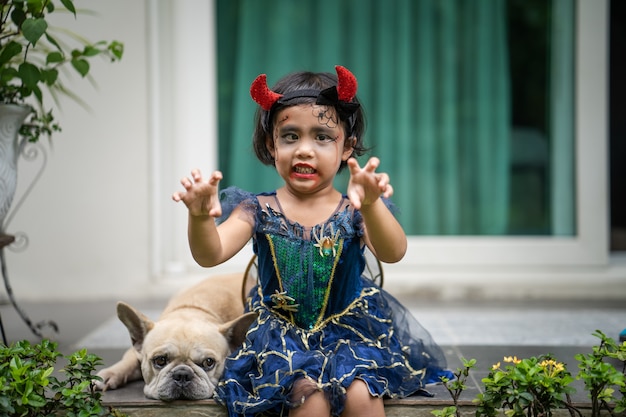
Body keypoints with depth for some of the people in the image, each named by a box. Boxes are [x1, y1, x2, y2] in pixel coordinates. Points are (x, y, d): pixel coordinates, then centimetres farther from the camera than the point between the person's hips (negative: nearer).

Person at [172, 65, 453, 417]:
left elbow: (393, 253, -23)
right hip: (283, 335, 0)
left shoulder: (353, 211, -4)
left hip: (349, 330, 0)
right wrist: (200, 217, -37)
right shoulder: (259, 210, 0)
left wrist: (370, 205, -44)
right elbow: (211, 254, -13)